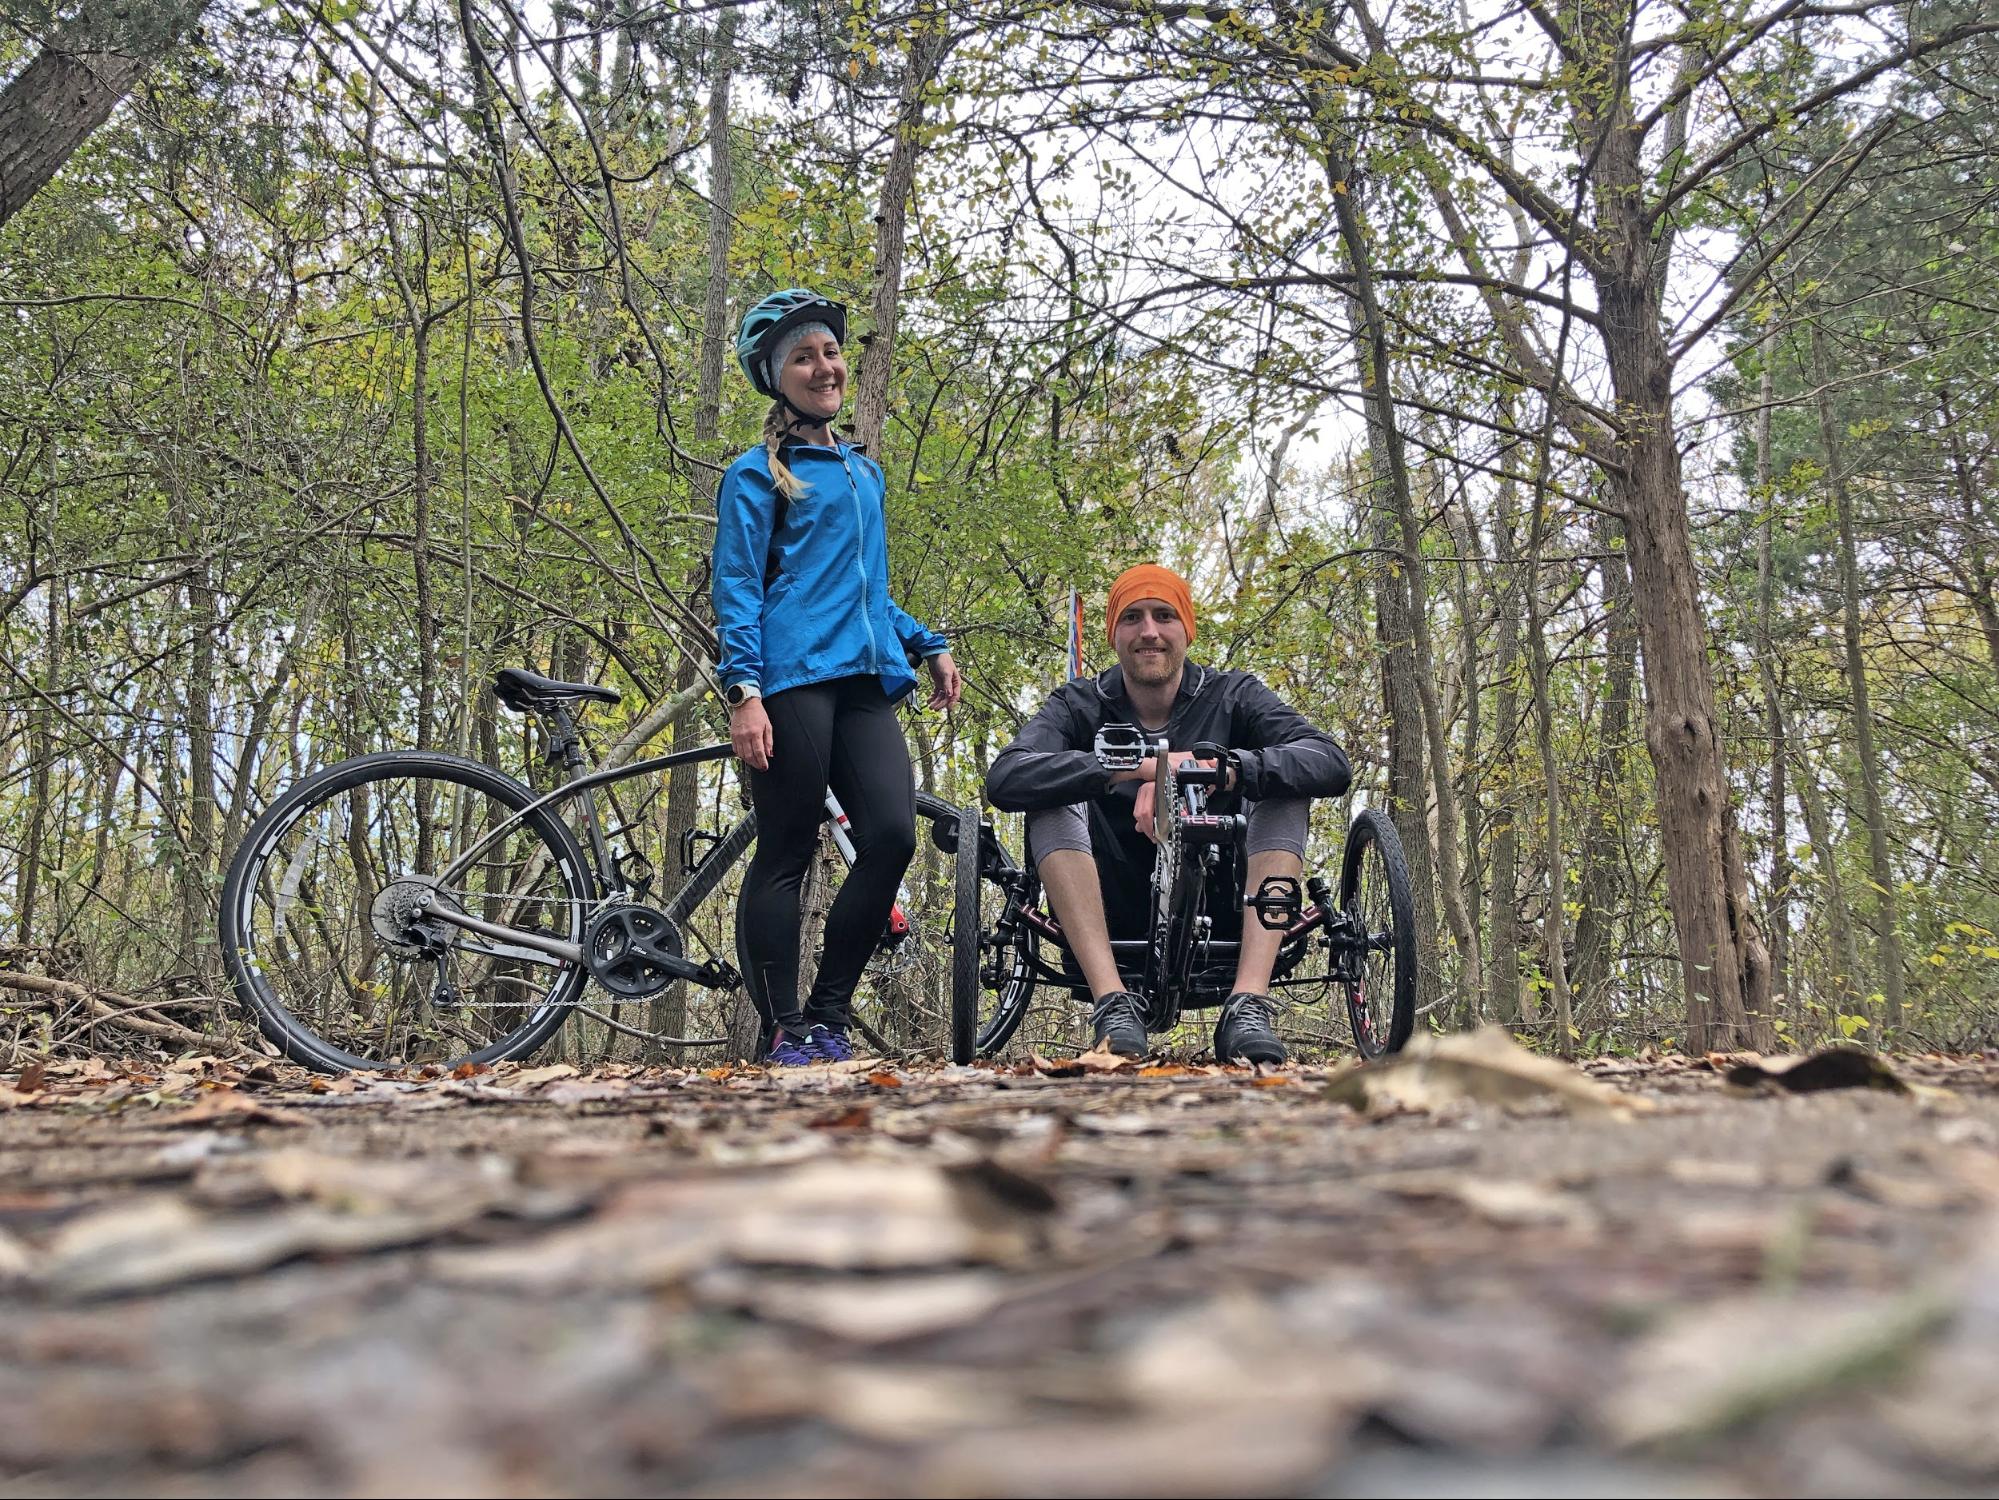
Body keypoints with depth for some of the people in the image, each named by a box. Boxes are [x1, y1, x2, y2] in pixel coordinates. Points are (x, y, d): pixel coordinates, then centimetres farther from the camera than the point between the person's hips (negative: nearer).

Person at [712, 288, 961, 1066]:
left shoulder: (865, 472, 25)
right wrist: (743, 691, -16)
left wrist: (927, 645, 22)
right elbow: (736, 588, -4)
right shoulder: (758, 474, 4)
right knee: (785, 856, -4)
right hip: (793, 681, -6)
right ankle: (785, 1035, 4)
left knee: (892, 834, -11)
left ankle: (828, 1018, 2)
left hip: (863, 682, 6)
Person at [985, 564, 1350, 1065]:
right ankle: (1113, 1003, -32)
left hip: (1216, 910, 1)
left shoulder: (1233, 697, 1)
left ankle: (1248, 1006, -30)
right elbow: (1003, 779, -22)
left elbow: (1332, 764, -17)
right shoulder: (1080, 706, 0)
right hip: (1113, 921, 0)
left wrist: (1230, 767, -35)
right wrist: (1131, 768, -35)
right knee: (1055, 798, -21)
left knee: (1283, 784, -17)